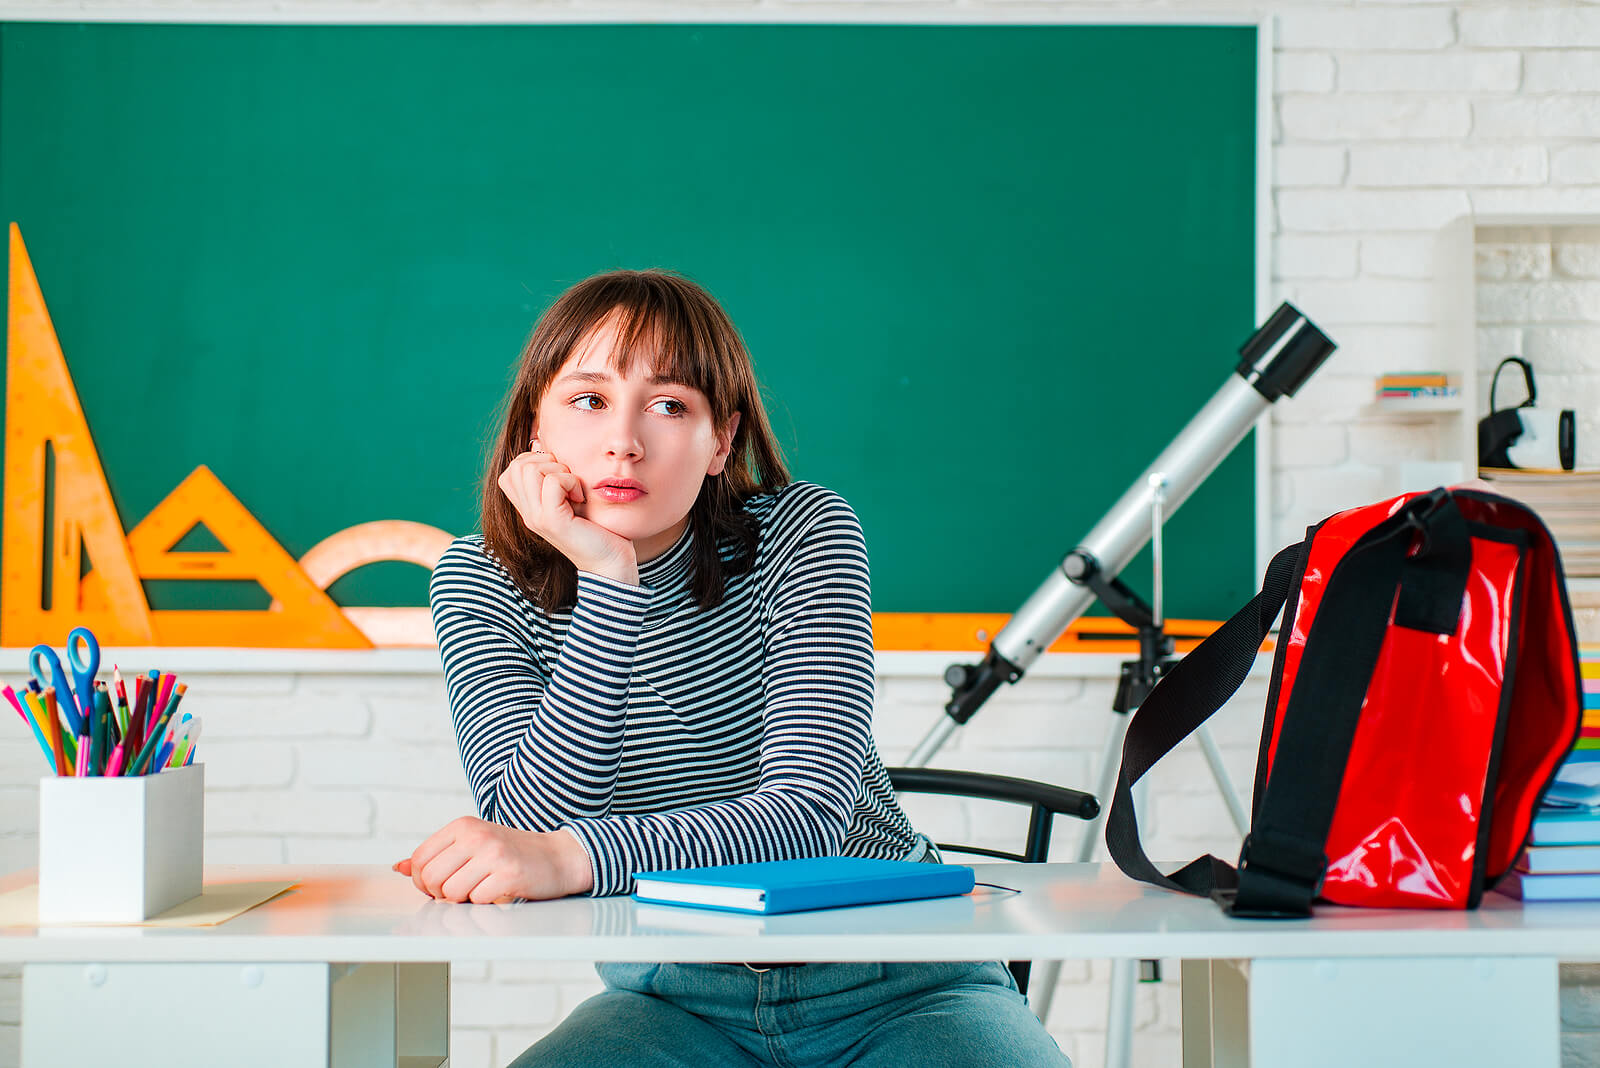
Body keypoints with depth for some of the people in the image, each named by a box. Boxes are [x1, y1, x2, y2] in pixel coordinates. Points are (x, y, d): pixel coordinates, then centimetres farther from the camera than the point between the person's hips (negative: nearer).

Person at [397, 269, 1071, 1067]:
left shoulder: (803, 532, -11)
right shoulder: (480, 584, -6)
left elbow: (809, 814, -23)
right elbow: (534, 828, -19)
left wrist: (572, 857, -38)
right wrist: (608, 579, -27)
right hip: (672, 997, 1)